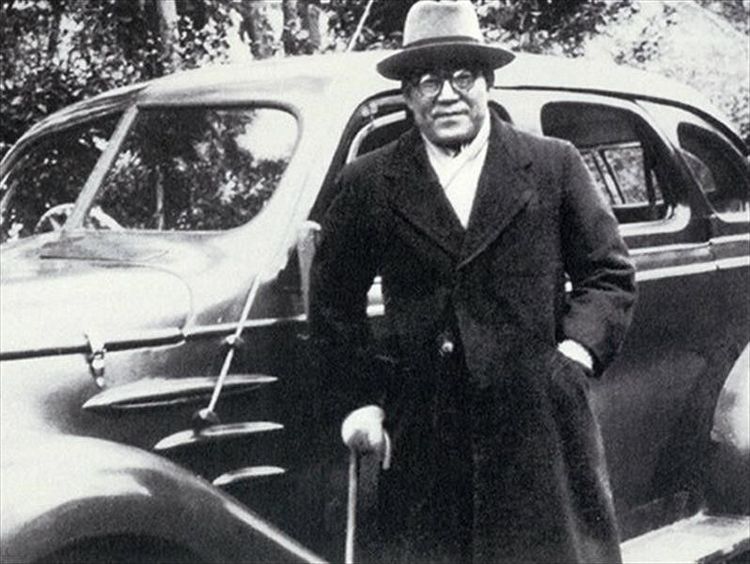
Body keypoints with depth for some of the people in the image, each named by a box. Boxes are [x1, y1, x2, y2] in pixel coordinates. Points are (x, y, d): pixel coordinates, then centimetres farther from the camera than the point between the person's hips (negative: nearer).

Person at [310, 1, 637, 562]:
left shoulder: (554, 165, 5)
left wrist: (577, 349, -5)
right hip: (422, 436, 0)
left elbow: (610, 273, 9)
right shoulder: (370, 183, 5)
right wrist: (360, 401, 5)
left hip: (540, 426, 0)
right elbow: (334, 298, 11)